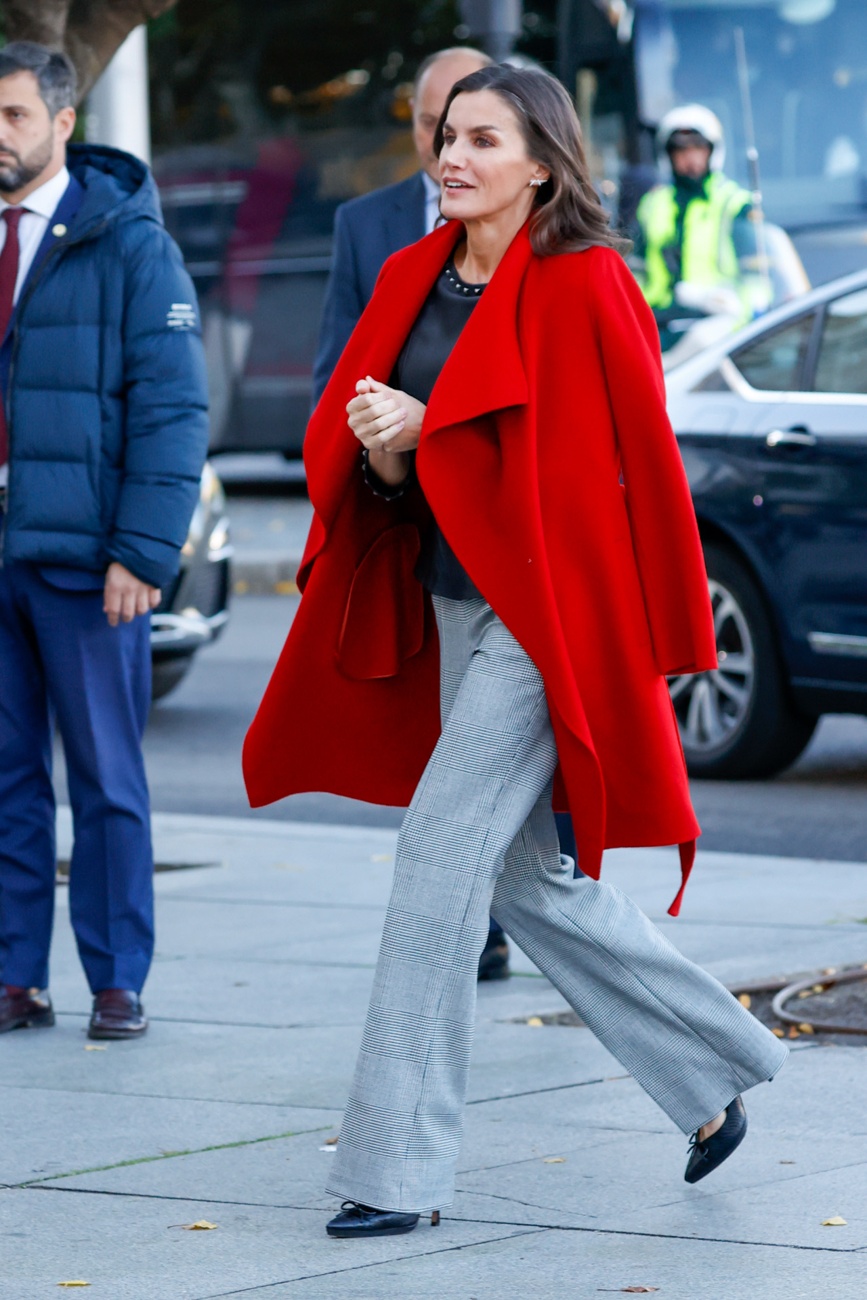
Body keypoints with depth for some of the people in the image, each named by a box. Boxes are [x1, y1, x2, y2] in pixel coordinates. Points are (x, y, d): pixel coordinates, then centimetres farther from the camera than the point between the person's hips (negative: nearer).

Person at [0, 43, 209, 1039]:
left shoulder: (128, 243, -3)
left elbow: (171, 407, -6)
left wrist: (143, 551, -14)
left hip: (83, 556, -4)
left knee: (106, 778, 3)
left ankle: (117, 983, 10)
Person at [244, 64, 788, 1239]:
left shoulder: (584, 287, -11)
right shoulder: (414, 280, 9)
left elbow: (634, 461, -11)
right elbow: (347, 428, 11)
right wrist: (380, 451, -12)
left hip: (548, 619, -8)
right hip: (451, 609, 8)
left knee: (443, 852, -13)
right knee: (527, 878, 14)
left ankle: (399, 1168, -8)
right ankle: (713, 1076, 30)